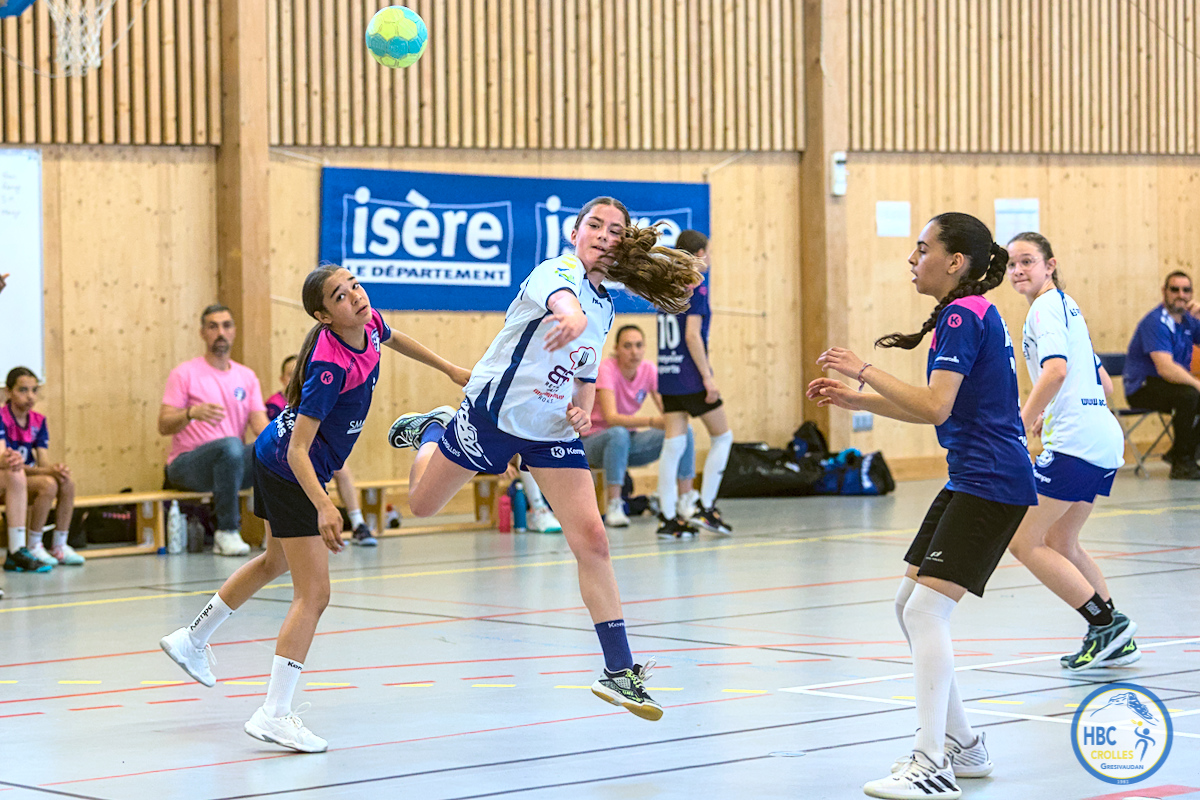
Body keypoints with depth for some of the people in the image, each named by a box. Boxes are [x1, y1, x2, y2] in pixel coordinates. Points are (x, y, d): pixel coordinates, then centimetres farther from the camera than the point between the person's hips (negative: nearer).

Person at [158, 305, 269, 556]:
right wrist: (192, 413, -30)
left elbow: (259, 423, 5)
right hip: (186, 464, -5)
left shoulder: (246, 376, 13)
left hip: (231, 464, 5)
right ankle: (226, 532, -29)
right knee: (231, 445, -37)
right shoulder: (184, 373, -2)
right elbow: (163, 426, -9)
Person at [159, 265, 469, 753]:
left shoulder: (369, 324, -8)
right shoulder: (330, 367, -32)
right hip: (289, 473, -10)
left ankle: (193, 639, 46)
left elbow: (394, 340, 20)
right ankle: (274, 715, -14)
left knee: (277, 561, 31)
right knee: (314, 594, -12)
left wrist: (450, 369, 28)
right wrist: (323, 507, -43)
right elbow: (298, 449, -32)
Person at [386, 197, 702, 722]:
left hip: (552, 432, 5)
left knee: (591, 540, -10)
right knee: (422, 505, 14)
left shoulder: (605, 307, 8)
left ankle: (619, 671, -7)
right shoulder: (557, 270, -16)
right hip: (494, 414, -5)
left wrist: (583, 408, -1)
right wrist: (572, 316, -68)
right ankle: (431, 430, 48)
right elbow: (561, 299, -44)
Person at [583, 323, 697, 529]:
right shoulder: (606, 370, -22)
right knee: (619, 434, -40)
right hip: (595, 440, -5)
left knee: (684, 430, -13)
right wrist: (652, 421, -46)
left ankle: (686, 503, -10)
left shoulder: (648, 370, -5)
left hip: (629, 441, 5)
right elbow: (611, 417, -35)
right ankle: (613, 509, -33)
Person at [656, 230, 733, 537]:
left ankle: (668, 518, -1)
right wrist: (708, 376, -16)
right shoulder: (695, 287, -11)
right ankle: (706, 508, 3)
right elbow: (692, 334, -18)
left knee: (673, 444, 4)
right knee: (722, 437, 7)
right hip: (690, 377, -7)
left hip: (667, 374, 7)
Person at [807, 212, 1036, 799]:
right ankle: (961, 745, 20)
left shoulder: (964, 315, -14)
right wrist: (859, 400, 15)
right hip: (970, 480, 11)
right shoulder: (970, 314, 17)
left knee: (927, 609, -16)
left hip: (991, 485, -11)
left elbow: (935, 407, -23)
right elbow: (938, 409, 22)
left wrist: (866, 372, -14)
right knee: (909, 603, 12)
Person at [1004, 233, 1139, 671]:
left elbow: (1056, 370, -24)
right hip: (1104, 439, 10)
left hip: (1074, 441, -10)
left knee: (1023, 541, -6)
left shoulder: (1047, 307, -6)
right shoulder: (1067, 307, 23)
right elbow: (1104, 384, 28)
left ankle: (1107, 623, -8)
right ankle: (1116, 640, 17)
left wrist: (1021, 425, -23)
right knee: (1060, 543, 18)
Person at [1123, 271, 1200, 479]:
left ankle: (1178, 452, 8)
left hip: (1170, 384, 9)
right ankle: (1182, 464, -23)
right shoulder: (1155, 323, -18)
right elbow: (1166, 369, -29)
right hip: (1143, 389, -9)